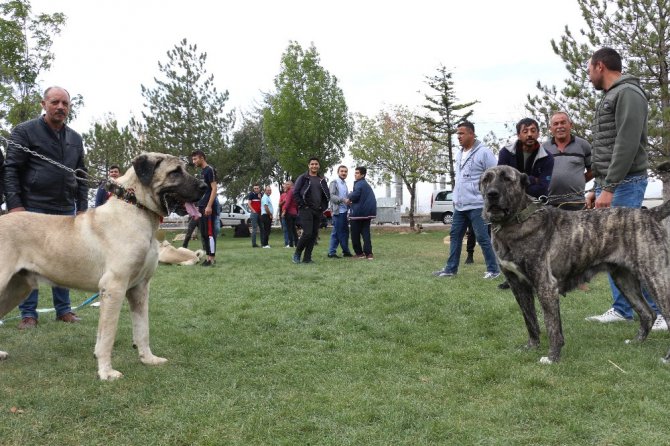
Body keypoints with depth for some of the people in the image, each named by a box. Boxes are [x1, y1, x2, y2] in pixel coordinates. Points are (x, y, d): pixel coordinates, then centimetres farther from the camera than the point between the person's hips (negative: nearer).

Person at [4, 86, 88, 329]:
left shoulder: (75, 138, 13)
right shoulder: (25, 131, -1)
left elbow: (81, 175, 16)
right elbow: (11, 169, -5)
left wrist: (82, 206, 9)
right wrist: (14, 204, -12)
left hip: (66, 210, 4)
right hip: (33, 208, -4)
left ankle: (63, 309, 17)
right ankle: (28, 313, 10)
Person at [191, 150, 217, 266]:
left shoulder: (209, 170, -8)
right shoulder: (202, 172, 19)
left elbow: (214, 189, -15)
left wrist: (209, 206, -21)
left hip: (208, 207, -10)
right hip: (201, 207, 10)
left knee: (210, 232, -9)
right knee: (203, 233, 9)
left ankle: (212, 258, -7)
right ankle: (208, 257, 14)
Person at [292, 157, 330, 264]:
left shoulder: (322, 180, 15)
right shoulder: (303, 178, 0)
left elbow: (327, 195, 20)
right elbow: (295, 193, -4)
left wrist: (323, 206, 7)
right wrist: (302, 205, -10)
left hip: (318, 211, 5)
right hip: (306, 210, -5)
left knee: (314, 234, 3)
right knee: (307, 233, -15)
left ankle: (307, 258, 9)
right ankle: (297, 254, 4)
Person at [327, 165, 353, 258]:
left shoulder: (344, 184, 18)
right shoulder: (334, 182, -4)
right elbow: (332, 196, -14)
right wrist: (343, 200, -24)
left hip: (345, 211, 8)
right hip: (338, 211, -8)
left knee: (345, 232, 9)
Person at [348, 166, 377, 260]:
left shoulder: (359, 184, -11)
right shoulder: (367, 185, 20)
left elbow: (355, 195, -27)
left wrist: (349, 197, -6)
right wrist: (352, 201, 17)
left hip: (358, 212, -8)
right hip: (368, 212, 8)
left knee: (355, 234, 3)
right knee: (366, 233, 7)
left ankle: (359, 253, 5)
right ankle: (368, 253, -2)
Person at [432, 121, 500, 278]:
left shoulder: (483, 152, -11)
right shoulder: (459, 154, 14)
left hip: (477, 205, -8)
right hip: (459, 205, 8)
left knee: (482, 238, -3)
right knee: (455, 236, 12)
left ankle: (493, 270, 8)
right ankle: (450, 269, 20)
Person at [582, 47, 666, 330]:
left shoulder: (628, 94, -10)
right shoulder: (609, 99, 20)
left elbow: (627, 146, -20)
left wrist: (609, 188, -24)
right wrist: (597, 187, 19)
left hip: (625, 185, -10)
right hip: (608, 184, 10)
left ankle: (660, 310, -1)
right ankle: (622, 309, 15)